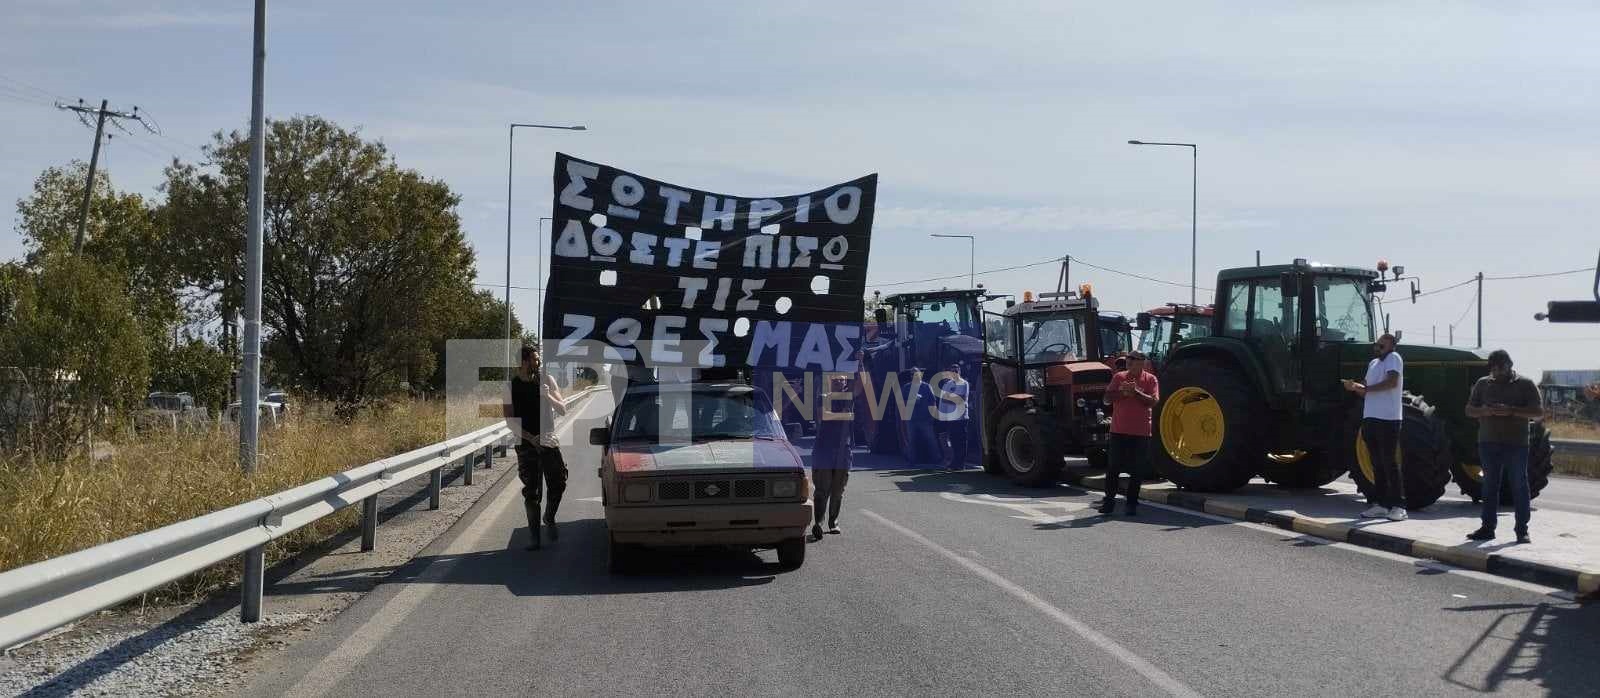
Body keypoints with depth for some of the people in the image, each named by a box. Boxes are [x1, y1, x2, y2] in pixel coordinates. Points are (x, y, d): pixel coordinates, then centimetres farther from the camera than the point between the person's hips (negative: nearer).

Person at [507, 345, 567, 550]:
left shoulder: (546, 380, 2)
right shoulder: (512, 386, -3)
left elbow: (562, 410, 3)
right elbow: (512, 421, -5)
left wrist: (548, 396, -15)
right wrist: (531, 438, -17)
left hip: (549, 441, 2)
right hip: (526, 443, -2)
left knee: (557, 484, 0)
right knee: (531, 491, 0)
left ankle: (549, 518, 29)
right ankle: (534, 535, 8)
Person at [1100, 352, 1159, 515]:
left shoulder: (1150, 379, 1)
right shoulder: (1119, 377, 7)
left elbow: (1153, 401, -11)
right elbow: (1106, 399, 2)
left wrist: (1136, 391, -21)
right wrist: (1122, 392, -14)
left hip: (1140, 432, -1)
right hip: (1119, 431, 1)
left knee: (1137, 470, 3)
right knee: (1113, 467, 3)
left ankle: (1132, 503, 11)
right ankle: (1109, 500, 14)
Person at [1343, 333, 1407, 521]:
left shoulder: (1393, 358, -4)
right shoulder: (1373, 364, 20)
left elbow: (1392, 382, -20)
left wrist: (1365, 388, -17)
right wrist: (1355, 388, 1)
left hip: (1387, 419, -8)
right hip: (1371, 419, 8)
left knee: (1390, 463, -7)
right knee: (1377, 463, 10)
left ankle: (1399, 507, -3)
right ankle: (1381, 504, 16)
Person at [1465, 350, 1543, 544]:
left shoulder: (1525, 384, 2)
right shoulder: (1483, 384, 12)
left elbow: (1539, 412, -6)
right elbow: (1469, 410, 12)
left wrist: (1511, 411, -20)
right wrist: (1483, 411, -11)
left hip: (1516, 444, -3)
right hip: (1488, 443, 3)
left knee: (1519, 486, -1)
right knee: (1489, 486, 6)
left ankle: (1522, 530, 4)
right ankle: (1487, 528, 11)